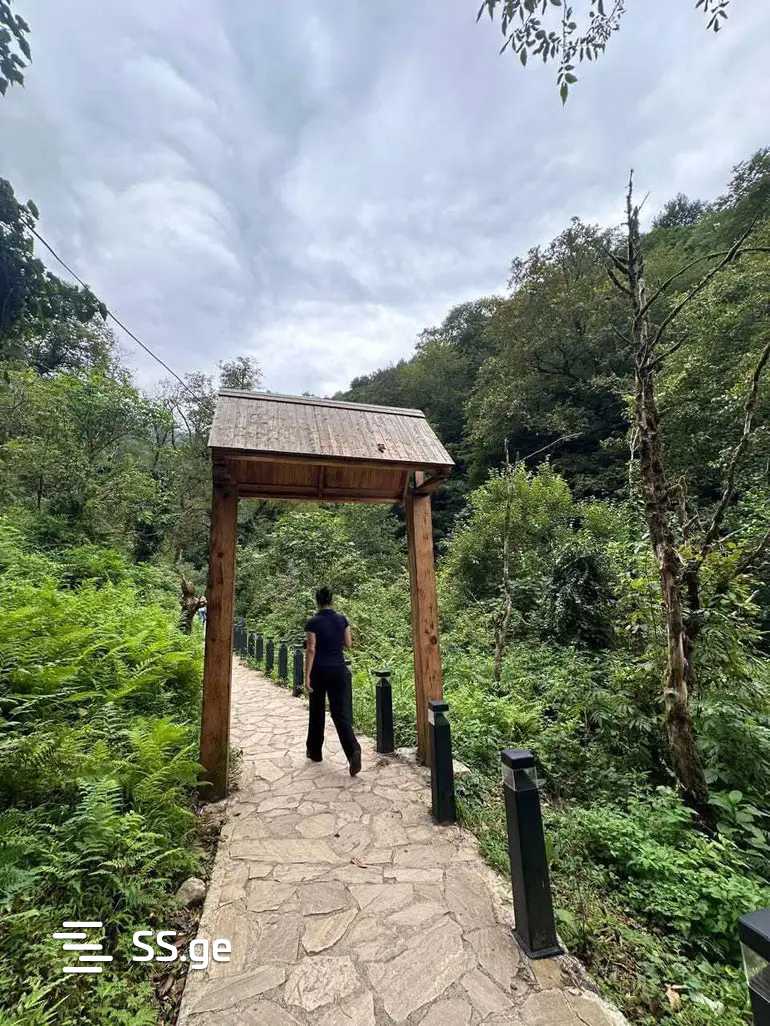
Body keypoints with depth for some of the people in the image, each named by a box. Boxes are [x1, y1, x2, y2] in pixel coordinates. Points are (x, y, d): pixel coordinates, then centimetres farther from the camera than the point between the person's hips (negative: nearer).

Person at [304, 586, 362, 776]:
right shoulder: (342, 619, 1)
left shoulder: (313, 622, -9)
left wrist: (307, 676, -12)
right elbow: (348, 644, 5)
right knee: (341, 713, 2)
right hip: (339, 669, 2)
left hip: (319, 671, -2)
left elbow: (311, 650, -14)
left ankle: (315, 751, 32)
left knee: (317, 712, 17)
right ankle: (353, 750, -18)